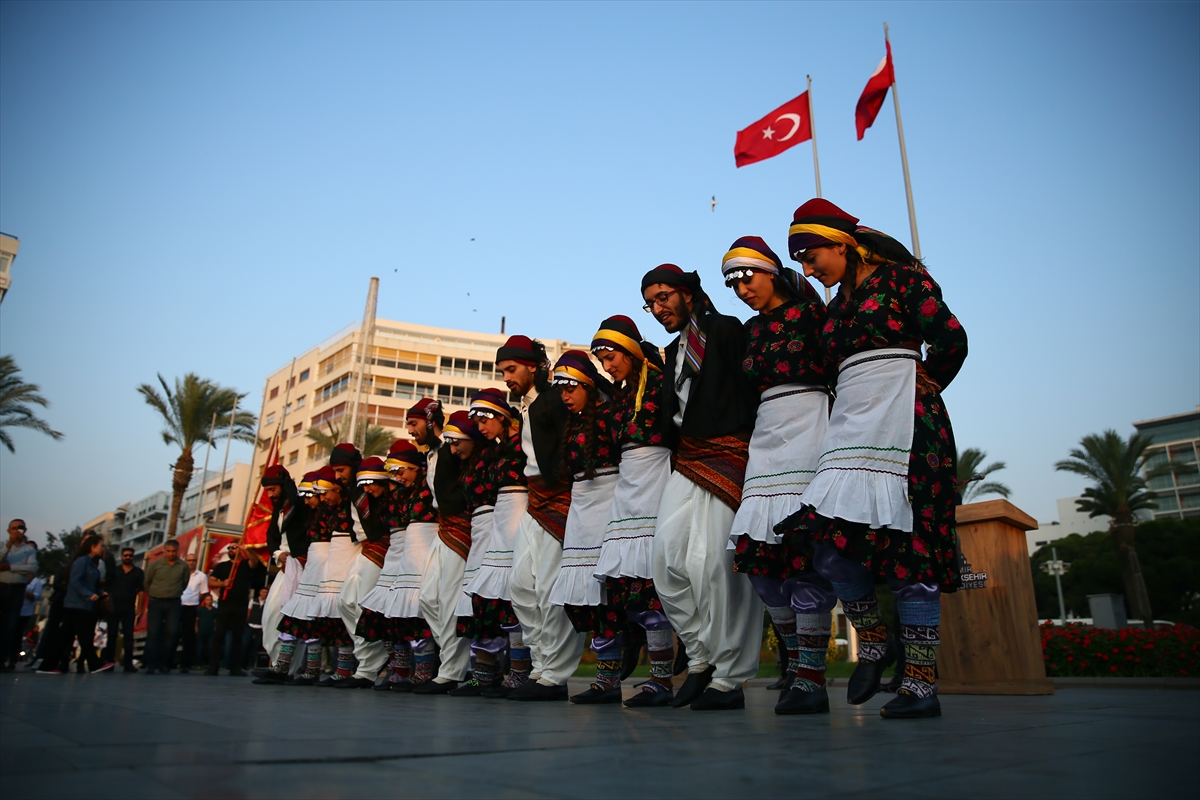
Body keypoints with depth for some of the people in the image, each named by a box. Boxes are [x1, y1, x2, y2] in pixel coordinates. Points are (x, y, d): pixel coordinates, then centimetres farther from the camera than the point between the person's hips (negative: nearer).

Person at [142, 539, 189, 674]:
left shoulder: (183, 566, 0)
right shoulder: (155, 564, -3)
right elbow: (146, 582, 8)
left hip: (173, 603, 1)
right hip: (155, 602, -1)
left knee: (172, 632, -4)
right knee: (153, 633, -3)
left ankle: (163, 662, 8)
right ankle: (151, 664, 1)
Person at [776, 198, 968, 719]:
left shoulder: (901, 279, 2)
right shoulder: (837, 306, 22)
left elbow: (951, 339, -7)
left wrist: (917, 388, 4)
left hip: (903, 425, -6)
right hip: (851, 432, 6)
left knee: (906, 546, -7)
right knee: (828, 544, -9)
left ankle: (921, 685, 1)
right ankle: (873, 644, 13)